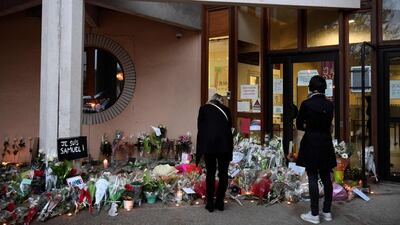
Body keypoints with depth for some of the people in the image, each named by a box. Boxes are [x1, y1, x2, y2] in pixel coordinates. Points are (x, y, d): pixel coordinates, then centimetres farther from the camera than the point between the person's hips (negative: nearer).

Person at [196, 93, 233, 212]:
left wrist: (201, 149, 15)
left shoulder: (203, 108, 11)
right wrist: (230, 148, 20)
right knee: (223, 173, 10)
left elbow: (200, 128, 9)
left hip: (208, 144, 0)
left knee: (210, 173, 8)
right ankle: (220, 202, 16)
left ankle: (210, 203, 13)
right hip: (224, 144, 1)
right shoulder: (226, 109, 13)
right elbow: (229, 128, 14)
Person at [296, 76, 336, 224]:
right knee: (326, 178, 12)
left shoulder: (306, 104, -12)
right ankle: (327, 212, 22)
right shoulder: (329, 104, 3)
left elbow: (299, 125, -3)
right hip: (326, 145, 5)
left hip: (311, 145, -5)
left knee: (313, 179, 0)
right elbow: (328, 124, 13)